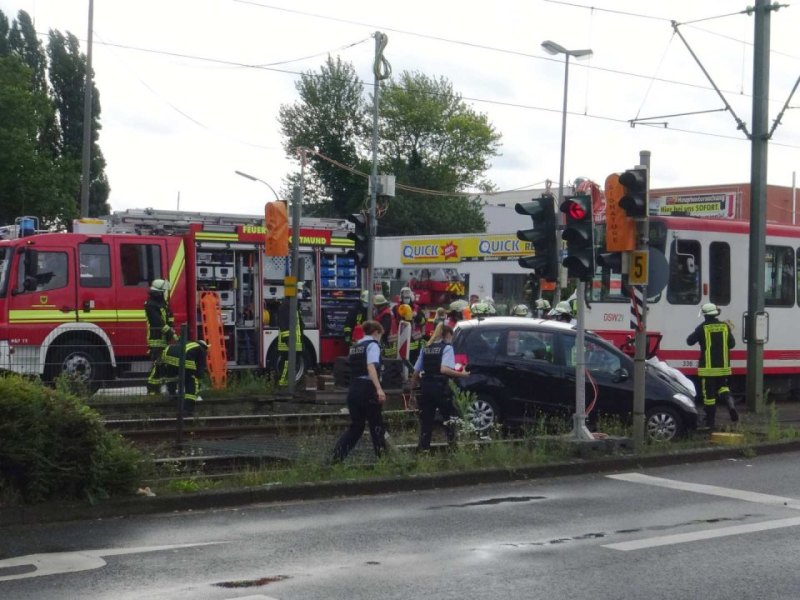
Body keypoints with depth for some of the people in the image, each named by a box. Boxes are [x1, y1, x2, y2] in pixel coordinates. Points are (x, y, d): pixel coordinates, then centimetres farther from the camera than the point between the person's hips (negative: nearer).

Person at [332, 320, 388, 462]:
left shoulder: (355, 347, 17)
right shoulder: (372, 345, -5)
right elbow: (371, 367, -21)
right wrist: (379, 388, -31)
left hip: (354, 388, 7)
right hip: (367, 388, -7)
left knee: (355, 426, 12)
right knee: (377, 425, 4)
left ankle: (337, 455, -1)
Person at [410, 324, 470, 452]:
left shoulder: (426, 349, 14)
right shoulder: (447, 347, -2)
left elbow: (416, 372, 12)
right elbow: (444, 369, -19)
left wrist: (412, 390, 19)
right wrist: (461, 374, -14)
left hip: (425, 387, 5)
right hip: (440, 388, -5)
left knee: (426, 421, 9)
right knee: (448, 417, 6)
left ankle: (423, 448, 7)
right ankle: (452, 444, 4)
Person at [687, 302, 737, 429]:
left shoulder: (702, 328, -10)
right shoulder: (725, 326, 1)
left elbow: (690, 341, -2)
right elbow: (731, 344, 6)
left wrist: (696, 333, 16)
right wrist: (730, 332, 22)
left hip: (708, 367, -4)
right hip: (723, 366, 4)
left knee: (709, 394, 1)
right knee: (722, 387, 22)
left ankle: (710, 422, 4)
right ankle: (731, 405, -7)